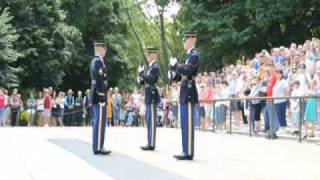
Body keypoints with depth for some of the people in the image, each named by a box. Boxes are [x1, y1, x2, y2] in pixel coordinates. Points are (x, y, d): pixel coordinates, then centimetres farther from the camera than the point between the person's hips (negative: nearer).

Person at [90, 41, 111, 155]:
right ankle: (98, 148, -8)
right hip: (99, 96, -11)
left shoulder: (94, 61, 18)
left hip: (95, 97, 11)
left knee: (96, 121, 12)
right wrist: (102, 97, -21)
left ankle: (96, 146, 16)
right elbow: (99, 81, -20)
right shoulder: (98, 61, -14)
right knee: (100, 122, -9)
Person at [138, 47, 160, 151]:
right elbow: (145, 82, 21)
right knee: (149, 121, 11)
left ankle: (151, 145, -8)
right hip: (149, 97, 10)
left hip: (152, 97, -10)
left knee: (151, 121, -9)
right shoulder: (151, 67, 19)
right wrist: (141, 76, 3)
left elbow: (149, 79, -24)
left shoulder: (155, 67, -10)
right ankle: (150, 143, 16)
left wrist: (141, 72, -11)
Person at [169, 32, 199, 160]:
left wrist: (175, 64, -12)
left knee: (188, 123, -9)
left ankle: (189, 153, -8)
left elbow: (188, 70, -22)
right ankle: (186, 151, 14)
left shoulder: (194, 54, -9)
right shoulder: (189, 55, 19)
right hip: (185, 92, 10)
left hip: (189, 92, -10)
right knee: (185, 123, 10)